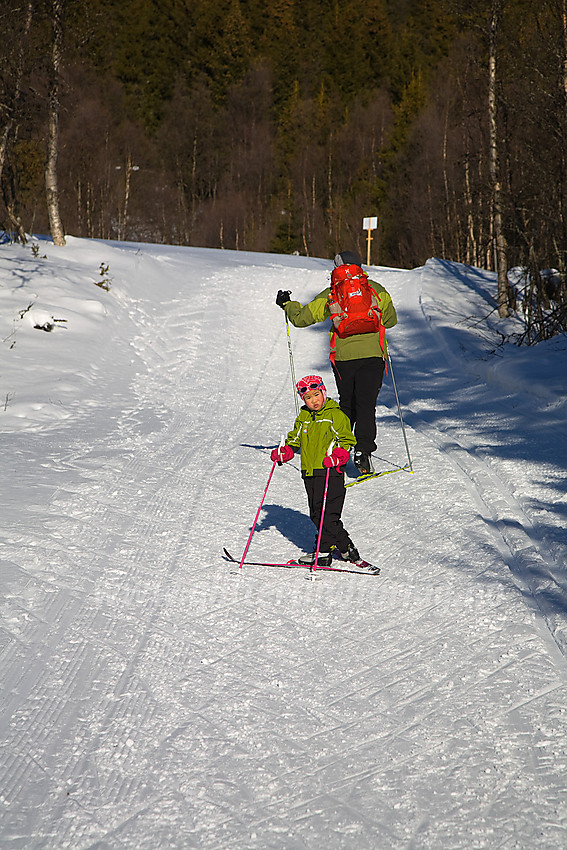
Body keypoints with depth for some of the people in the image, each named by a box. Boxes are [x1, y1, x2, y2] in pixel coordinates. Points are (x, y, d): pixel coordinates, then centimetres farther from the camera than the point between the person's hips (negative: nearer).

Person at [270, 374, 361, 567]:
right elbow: (295, 438, 25)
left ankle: (324, 551, -1)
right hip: (309, 473, 7)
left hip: (330, 472, -7)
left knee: (327, 515, -10)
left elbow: (346, 440, -7)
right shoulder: (303, 418, 14)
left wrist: (337, 457, -22)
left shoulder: (335, 415, -5)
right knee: (316, 514, 9)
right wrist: (284, 452, 7)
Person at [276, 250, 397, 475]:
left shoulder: (331, 294, 4)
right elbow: (390, 320, 20)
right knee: (366, 405, -1)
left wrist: (287, 304, 26)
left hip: (342, 357, 0)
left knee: (347, 404, 16)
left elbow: (302, 317, 8)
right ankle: (362, 451, -14)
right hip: (372, 355, 0)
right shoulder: (376, 289, 8)